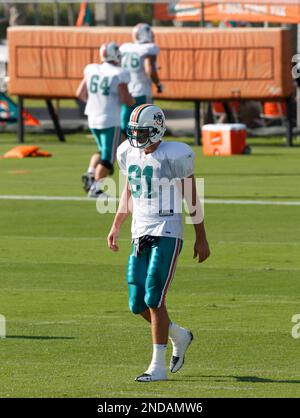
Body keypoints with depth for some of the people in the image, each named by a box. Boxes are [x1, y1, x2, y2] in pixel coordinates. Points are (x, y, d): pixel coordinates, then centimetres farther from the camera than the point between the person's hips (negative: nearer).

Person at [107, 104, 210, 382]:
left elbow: (191, 197, -4)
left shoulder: (175, 156, -12)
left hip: (166, 234, -7)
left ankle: (158, 367, -3)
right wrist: (116, 226, 19)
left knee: (154, 299, -12)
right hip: (140, 234, 7)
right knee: (137, 304, 4)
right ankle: (179, 337, 31)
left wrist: (201, 238, -2)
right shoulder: (128, 153, 7)